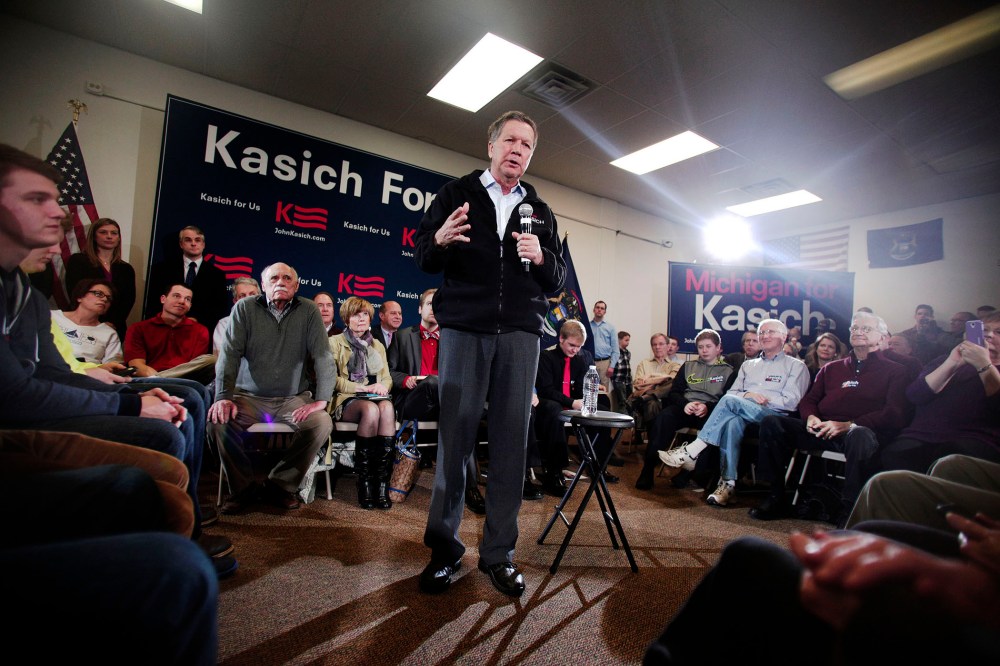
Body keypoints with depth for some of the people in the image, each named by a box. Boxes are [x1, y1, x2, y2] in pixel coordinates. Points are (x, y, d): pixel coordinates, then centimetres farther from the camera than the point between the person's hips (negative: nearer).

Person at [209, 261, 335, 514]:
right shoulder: (245, 308, 1)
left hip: (293, 398, 0)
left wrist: (321, 399, -16)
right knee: (218, 420, -27)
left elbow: (323, 356, -5)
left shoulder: (308, 311, 0)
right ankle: (244, 488, -3)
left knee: (322, 423, -25)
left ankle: (282, 485, -3)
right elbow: (229, 354, -4)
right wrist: (223, 397, -18)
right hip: (249, 396, 1)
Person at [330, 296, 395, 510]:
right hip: (347, 400, -3)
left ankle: (382, 482, -36)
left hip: (375, 396, 3)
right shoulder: (335, 342, 12)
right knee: (370, 409, -38)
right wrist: (363, 388, -10)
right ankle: (365, 482, -30)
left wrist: (382, 386, -7)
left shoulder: (377, 346, 25)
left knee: (387, 407, -35)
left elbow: (387, 378, 17)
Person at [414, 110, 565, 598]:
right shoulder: (457, 194, 13)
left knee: (511, 439, 0)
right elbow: (423, 257, 7)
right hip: (464, 328, -2)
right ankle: (444, 547, 13)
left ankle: (499, 552, 13)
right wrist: (440, 240, -16)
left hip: (520, 333, 2)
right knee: (454, 434, -3)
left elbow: (558, 281, 16)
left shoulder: (540, 212, 20)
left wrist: (542, 257, -6)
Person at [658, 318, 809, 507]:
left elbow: (791, 401, 1)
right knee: (733, 422, -36)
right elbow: (732, 391, 18)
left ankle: (692, 451, -33)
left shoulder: (796, 366, 15)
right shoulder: (748, 365, 29)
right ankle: (728, 482, -36)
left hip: (775, 416, -3)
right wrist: (747, 396, -3)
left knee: (730, 400, -31)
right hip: (743, 414, 3)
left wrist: (762, 398, -8)